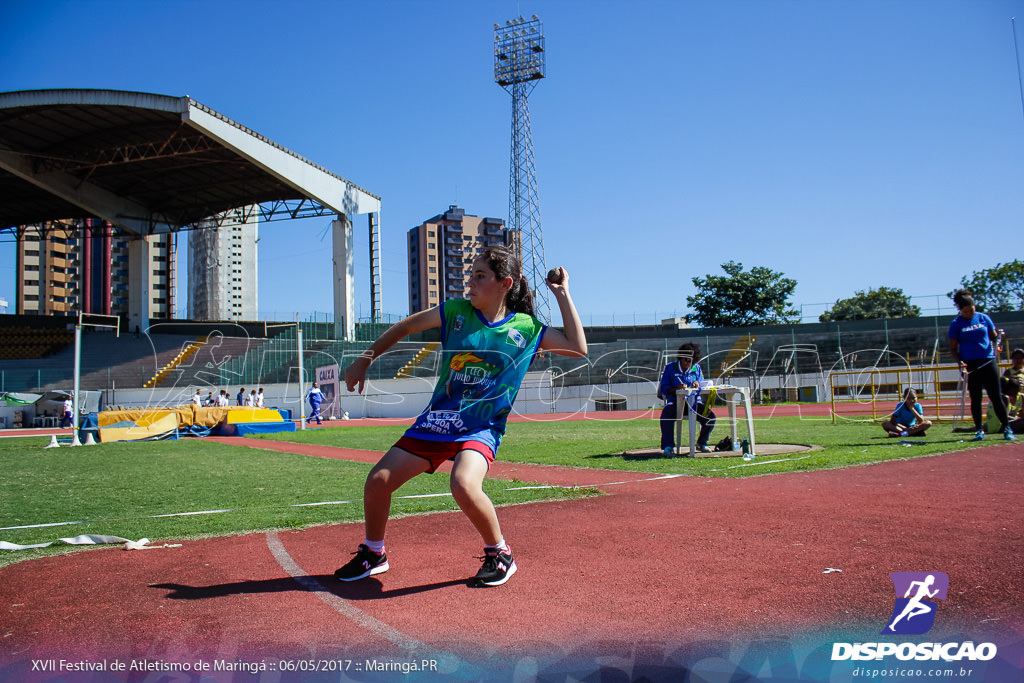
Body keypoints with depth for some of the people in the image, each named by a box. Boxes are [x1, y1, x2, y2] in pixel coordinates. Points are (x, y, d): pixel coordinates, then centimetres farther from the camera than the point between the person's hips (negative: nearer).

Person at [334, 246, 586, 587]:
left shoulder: (526, 328, -3)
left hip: (481, 429, -4)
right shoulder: (456, 311, 2)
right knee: (378, 480, -4)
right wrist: (364, 359, 12)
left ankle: (500, 554, -4)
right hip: (434, 422, 4)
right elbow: (406, 326, 14)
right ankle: (373, 553, 25)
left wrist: (562, 295, -4)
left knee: (464, 485, -33)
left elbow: (578, 347, -6)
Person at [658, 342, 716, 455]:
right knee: (666, 414, -36)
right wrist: (677, 388, -19)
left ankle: (701, 443, 4)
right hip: (675, 401, -3)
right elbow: (664, 388, 0)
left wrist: (697, 385, -11)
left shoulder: (697, 368, 16)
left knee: (710, 416, -22)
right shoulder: (670, 368, 6)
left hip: (694, 401, 3)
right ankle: (668, 447, -29)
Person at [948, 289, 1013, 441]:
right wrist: (959, 362, -12)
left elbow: (994, 336, 13)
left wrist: (997, 338, -10)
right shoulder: (956, 324, 2)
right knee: (975, 398, 4)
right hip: (970, 364, -1)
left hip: (988, 360, 1)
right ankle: (979, 430, 11)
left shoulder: (984, 318, 7)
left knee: (996, 396, 0)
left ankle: (1006, 428, 8)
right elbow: (953, 348, 3)